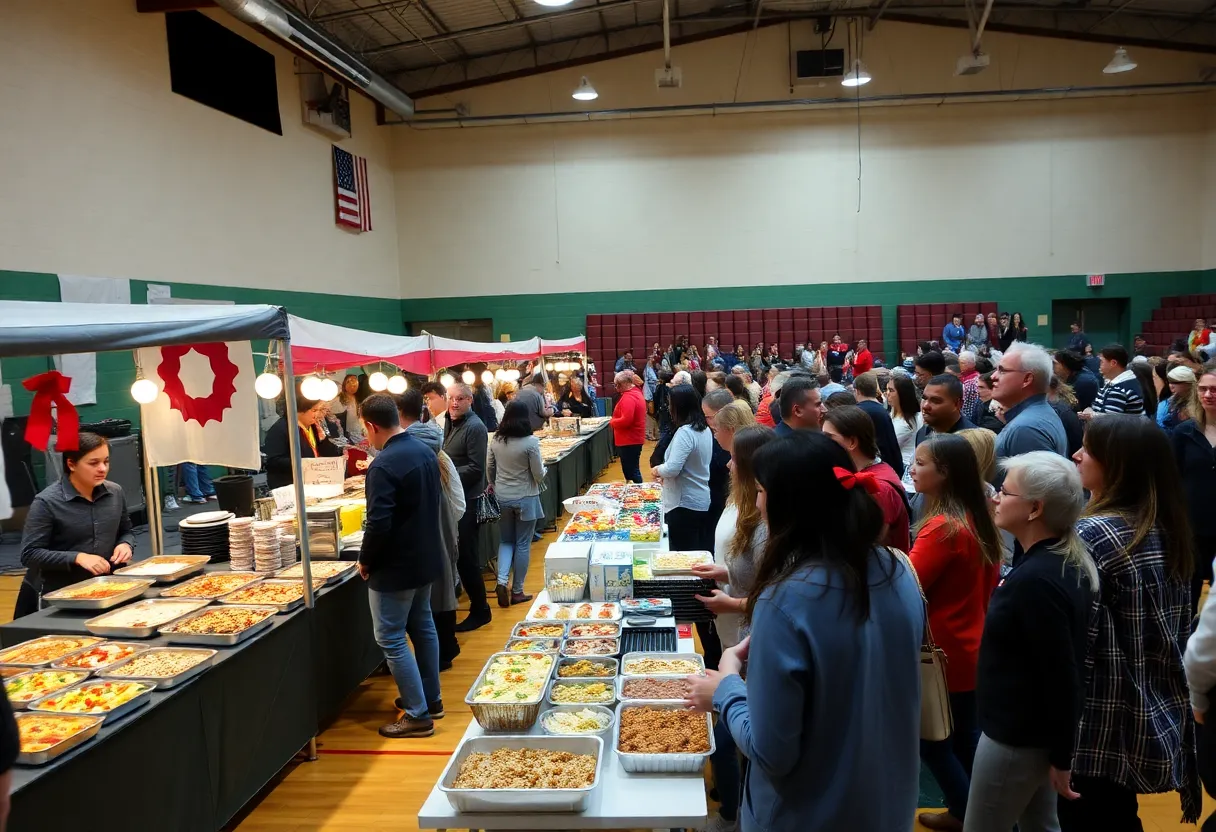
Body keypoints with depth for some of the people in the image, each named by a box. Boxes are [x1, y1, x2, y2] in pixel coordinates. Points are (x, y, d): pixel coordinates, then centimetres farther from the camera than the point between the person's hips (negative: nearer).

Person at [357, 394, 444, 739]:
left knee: (391, 639, 2)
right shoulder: (425, 451, 3)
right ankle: (431, 699, 32)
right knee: (423, 626, 20)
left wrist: (365, 561, -10)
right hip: (426, 557, 9)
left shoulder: (383, 465, -24)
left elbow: (378, 524, -26)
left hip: (396, 566, -9)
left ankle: (418, 716, 7)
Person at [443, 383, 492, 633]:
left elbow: (476, 469, -20)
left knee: (466, 557, -3)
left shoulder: (474, 427, -15)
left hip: (466, 501, -9)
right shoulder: (451, 424, 13)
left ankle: (480, 610, 10)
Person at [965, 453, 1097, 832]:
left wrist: (1062, 756, -16)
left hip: (1016, 735, -9)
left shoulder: (1034, 580, -29)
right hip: (1038, 731, 9)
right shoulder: (1069, 562, 2)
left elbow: (1061, 675, -26)